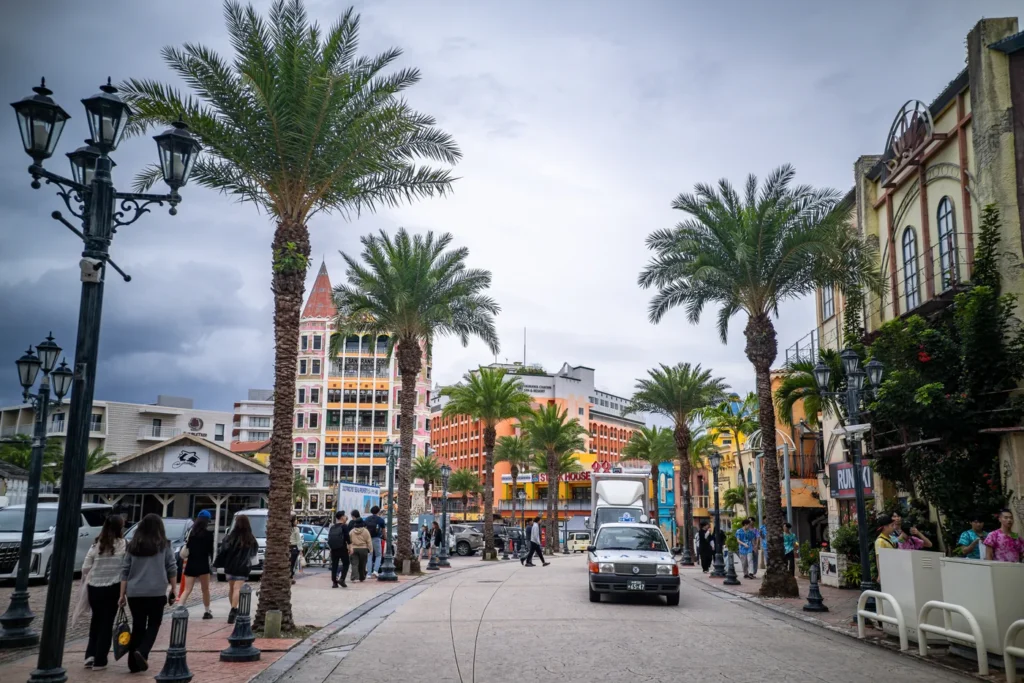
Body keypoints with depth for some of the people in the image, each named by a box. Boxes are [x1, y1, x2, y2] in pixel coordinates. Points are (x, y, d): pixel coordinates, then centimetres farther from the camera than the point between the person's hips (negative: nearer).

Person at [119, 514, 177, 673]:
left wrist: (122, 594, 10)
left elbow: (125, 571, 7)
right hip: (157, 592, -2)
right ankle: (142, 651, -10)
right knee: (154, 624, 11)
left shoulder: (133, 546, 8)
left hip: (134, 592, 3)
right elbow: (172, 569, 2)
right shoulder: (164, 545, 1)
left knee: (137, 626, 11)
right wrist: (172, 590, 10)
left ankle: (134, 663, 14)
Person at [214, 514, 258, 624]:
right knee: (237, 589, -6)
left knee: (231, 588, 17)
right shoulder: (251, 539, -1)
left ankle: (234, 609, 28)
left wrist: (217, 563, 0)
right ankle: (233, 610, -21)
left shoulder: (231, 537, -8)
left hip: (230, 566, 1)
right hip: (242, 568, -1)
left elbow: (223, 551, -9)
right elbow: (254, 551, 11)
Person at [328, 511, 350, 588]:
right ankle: (342, 579, -8)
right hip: (342, 548, -5)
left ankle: (334, 582, 6)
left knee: (334, 565, 8)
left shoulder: (332, 527, 11)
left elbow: (329, 538, 13)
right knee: (345, 563, 5)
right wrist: (349, 542, 2)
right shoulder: (344, 526, -7)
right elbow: (347, 537, -12)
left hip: (333, 548, 5)